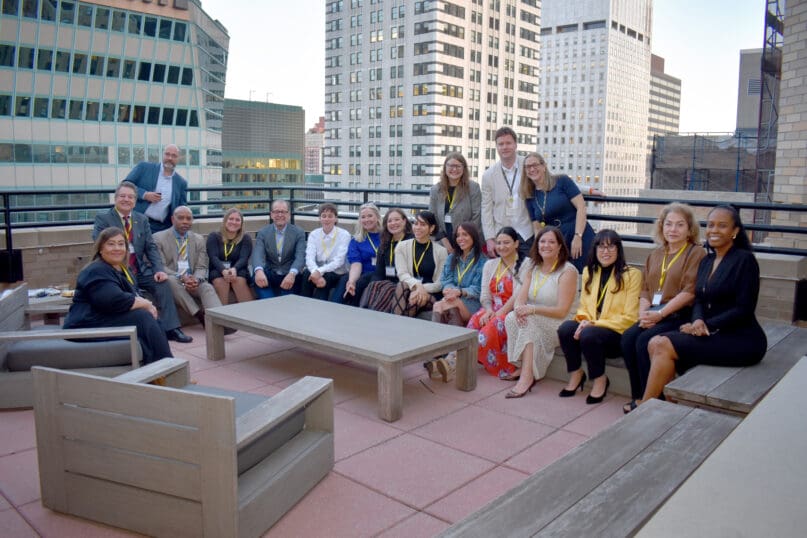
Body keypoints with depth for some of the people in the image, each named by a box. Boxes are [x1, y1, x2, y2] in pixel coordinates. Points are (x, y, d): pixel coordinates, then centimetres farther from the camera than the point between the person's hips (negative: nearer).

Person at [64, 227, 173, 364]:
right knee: (142, 317, -22)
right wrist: (146, 304, -14)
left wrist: (147, 306, -10)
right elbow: (115, 301, -27)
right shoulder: (96, 271, -13)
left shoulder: (124, 270, 17)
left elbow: (136, 296, 13)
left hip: (112, 320, 9)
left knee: (152, 320, -9)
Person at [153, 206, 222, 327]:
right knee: (171, 281, -36)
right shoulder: (159, 238, 2)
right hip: (171, 282, -2)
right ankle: (200, 315, -36)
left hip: (193, 282, 3)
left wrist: (196, 280, -18)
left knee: (207, 287, -28)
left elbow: (201, 267, 7)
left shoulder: (199, 239, 13)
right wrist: (181, 278, -22)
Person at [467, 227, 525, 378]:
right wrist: (489, 310, -12)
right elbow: (485, 295, 9)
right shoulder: (490, 265, 15)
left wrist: (499, 313, -19)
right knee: (476, 319, -29)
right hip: (493, 310, 4)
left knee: (495, 324, -35)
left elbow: (518, 296, -12)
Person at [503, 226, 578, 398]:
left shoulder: (567, 271, -8)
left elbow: (562, 311, -15)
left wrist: (532, 309, -27)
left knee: (528, 321, -33)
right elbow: (520, 298, 0)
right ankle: (525, 369, -19)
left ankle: (526, 376, -34)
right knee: (511, 318, -25)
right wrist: (519, 308, -25)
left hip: (557, 325, -5)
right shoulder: (532, 268, 12)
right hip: (533, 322, 5)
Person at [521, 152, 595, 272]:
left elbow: (581, 207, -8)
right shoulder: (530, 197, 11)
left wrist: (577, 236, -16)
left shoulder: (562, 181, -2)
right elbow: (537, 228, 11)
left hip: (580, 239, -4)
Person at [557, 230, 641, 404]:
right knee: (565, 328, -26)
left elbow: (629, 318, -9)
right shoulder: (588, 272, 13)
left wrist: (595, 324, -17)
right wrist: (583, 320, -8)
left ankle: (600, 380, -8)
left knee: (588, 335, -34)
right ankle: (576, 374, -4)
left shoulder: (631, 274, -4)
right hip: (591, 327, 5)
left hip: (618, 333, -5)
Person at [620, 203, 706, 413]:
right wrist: (643, 313, -4)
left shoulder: (696, 253, 0)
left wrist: (660, 313, -16)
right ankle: (638, 395, -11)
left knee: (645, 340, -28)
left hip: (680, 316, -6)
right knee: (628, 337, -21)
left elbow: (689, 292, -10)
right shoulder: (655, 255, 20)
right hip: (654, 316, 6)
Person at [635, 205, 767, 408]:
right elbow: (699, 300, 12)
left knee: (664, 346, -21)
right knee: (656, 343, -14)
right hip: (713, 336, 7)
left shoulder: (745, 260, -8)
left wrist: (708, 326, -17)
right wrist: (698, 321, -10)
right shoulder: (706, 261, 14)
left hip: (741, 340, -7)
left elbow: (744, 310, -13)